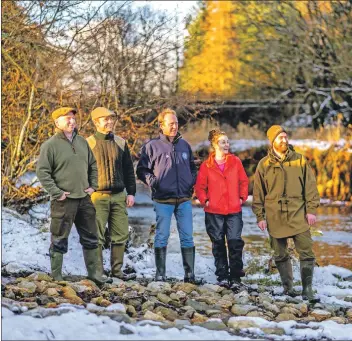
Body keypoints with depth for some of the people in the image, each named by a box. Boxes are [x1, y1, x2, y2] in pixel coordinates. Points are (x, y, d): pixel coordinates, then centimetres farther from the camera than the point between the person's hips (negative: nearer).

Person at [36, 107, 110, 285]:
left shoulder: (82, 142, 10)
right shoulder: (50, 145, -9)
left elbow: (93, 165, 20)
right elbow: (42, 172, -11)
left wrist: (93, 186, 10)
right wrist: (56, 192, -15)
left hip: (84, 198, 6)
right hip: (64, 200, -6)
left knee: (90, 237, 14)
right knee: (59, 240, 0)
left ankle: (93, 272, 26)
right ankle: (56, 277, 7)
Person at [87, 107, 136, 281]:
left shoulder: (120, 143, 12)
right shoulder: (88, 143, -2)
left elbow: (128, 169, 16)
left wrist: (131, 192, 10)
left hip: (118, 196, 5)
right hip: (97, 196, -4)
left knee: (120, 235, 6)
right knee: (97, 236, -2)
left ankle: (117, 270, 15)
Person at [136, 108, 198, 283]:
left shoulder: (184, 145, 13)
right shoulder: (152, 146, -1)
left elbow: (192, 167, 24)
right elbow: (142, 170, 2)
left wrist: (192, 182, 9)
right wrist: (152, 181, -11)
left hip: (184, 199, 4)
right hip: (163, 200, -4)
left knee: (187, 237, 3)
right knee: (162, 237, -1)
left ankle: (189, 274, 7)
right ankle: (160, 274, 6)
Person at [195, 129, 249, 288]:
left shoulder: (235, 162, 4)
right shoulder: (206, 165, 1)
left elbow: (243, 181, 12)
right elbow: (200, 186, 7)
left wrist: (242, 197, 3)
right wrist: (204, 201, -4)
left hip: (234, 211, 0)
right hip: (214, 211, 0)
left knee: (235, 243, -7)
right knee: (218, 244, 7)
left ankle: (235, 277, -1)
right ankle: (222, 276, 15)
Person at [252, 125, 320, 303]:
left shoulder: (299, 160, 4)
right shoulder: (264, 165, 3)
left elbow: (310, 186, 4)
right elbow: (258, 193, 6)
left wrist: (311, 209, -2)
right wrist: (260, 216, 2)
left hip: (298, 214, 0)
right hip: (275, 217, 0)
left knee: (306, 251, -6)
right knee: (280, 254, 8)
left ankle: (307, 289, -1)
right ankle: (288, 286, 20)